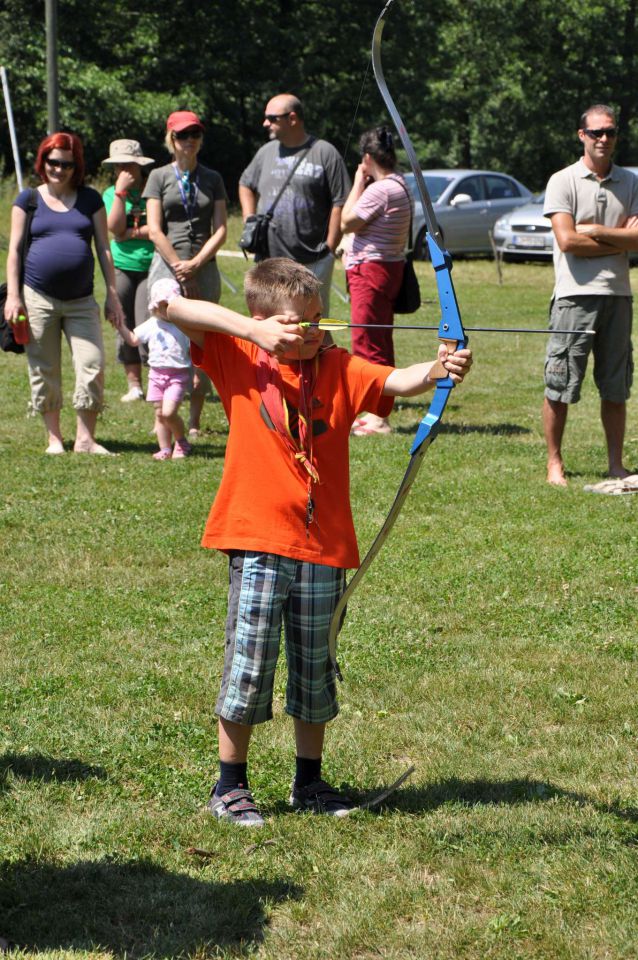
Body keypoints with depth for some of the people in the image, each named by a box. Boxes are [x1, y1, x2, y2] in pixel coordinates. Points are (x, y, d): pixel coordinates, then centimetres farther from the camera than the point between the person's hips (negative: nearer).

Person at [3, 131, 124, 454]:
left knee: (92, 367, -8)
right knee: (44, 372, 4)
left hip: (81, 300, 1)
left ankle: (85, 439, -1)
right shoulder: (28, 199, 6)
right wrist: (13, 295, -3)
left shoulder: (90, 199, 9)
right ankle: (54, 437, 15)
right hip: (38, 299, -1)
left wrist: (112, 294, 6)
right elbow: (15, 249, 5)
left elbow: (103, 248, 10)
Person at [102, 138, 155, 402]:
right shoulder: (111, 194, 7)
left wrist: (131, 233, -8)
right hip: (122, 268, 4)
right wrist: (120, 192, -12)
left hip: (152, 268, -3)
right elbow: (115, 228, -8)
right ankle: (134, 385, 15)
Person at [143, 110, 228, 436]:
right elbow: (155, 231, -1)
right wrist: (180, 269, -7)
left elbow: (220, 230, 5)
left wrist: (195, 264, -8)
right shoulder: (159, 176, 6)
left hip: (204, 267, 2)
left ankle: (194, 421, 5)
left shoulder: (212, 179, 12)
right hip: (166, 266, -2)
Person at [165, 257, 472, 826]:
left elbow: (397, 381, -13)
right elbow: (172, 306, -9)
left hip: (323, 545, 3)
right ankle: (230, 786, 16)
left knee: (314, 667, 13)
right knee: (249, 664, 2)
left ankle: (310, 781, 28)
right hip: (258, 542, -2)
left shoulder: (339, 369, 3)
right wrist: (252, 330, -16)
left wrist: (438, 369, -34)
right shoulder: (239, 360, -1)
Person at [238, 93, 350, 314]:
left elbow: (340, 203, -6)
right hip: (269, 261, 5)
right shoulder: (266, 152, 11)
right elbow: (246, 185, 27)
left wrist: (329, 247, -9)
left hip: (313, 263, -4)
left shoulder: (325, 153, -4)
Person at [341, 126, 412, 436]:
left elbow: (347, 222, -13)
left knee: (368, 343, -6)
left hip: (372, 269, -11)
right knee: (379, 342, 15)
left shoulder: (380, 189, -19)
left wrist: (358, 183, -7)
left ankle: (377, 417, -5)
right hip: (388, 267, 11)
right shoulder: (399, 185, 14)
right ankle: (377, 413, 21)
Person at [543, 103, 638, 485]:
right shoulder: (563, 181, -1)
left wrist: (595, 231, -10)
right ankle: (555, 462, 10)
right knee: (560, 387, -1)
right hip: (575, 294, -3)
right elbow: (567, 241, -11)